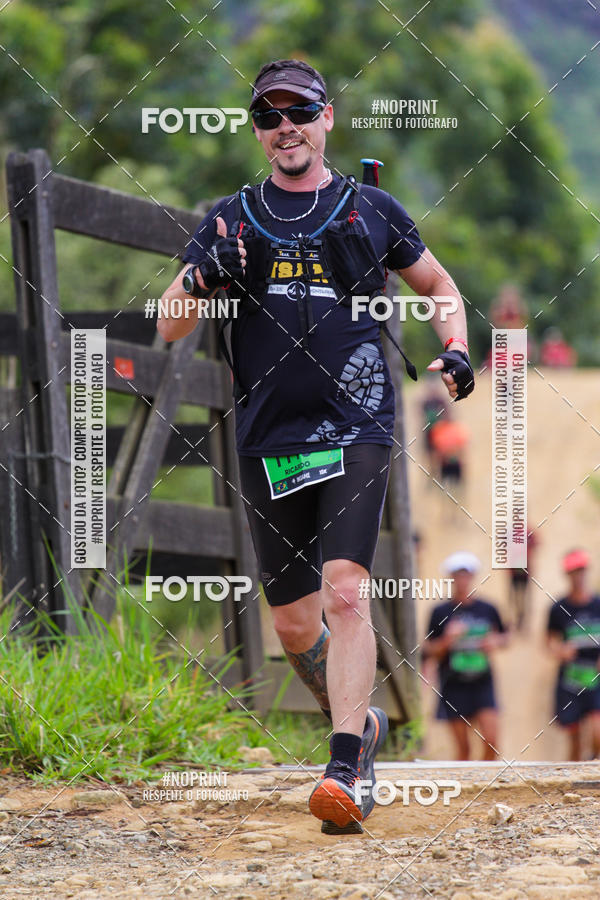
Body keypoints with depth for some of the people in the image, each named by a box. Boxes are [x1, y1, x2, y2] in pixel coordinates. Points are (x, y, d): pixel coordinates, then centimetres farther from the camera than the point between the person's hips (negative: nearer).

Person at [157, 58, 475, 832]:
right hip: (267, 443, 3)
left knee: (344, 592, -20)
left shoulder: (372, 210, 9)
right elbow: (168, 328, 6)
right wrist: (199, 278, -15)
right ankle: (361, 724, 35)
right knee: (293, 623, 9)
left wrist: (455, 349, 2)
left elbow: (439, 286, 22)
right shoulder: (230, 219, 11)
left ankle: (344, 773, -25)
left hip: (356, 430, -3)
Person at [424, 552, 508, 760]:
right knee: (463, 748, 0)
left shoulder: (487, 610, 6)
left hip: (482, 684, 1)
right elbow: (429, 651, 3)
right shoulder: (441, 612, 1)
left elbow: (504, 637, 19)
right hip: (453, 686, -1)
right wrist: (447, 640, -15)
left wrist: (495, 641, -2)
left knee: (491, 742, -11)